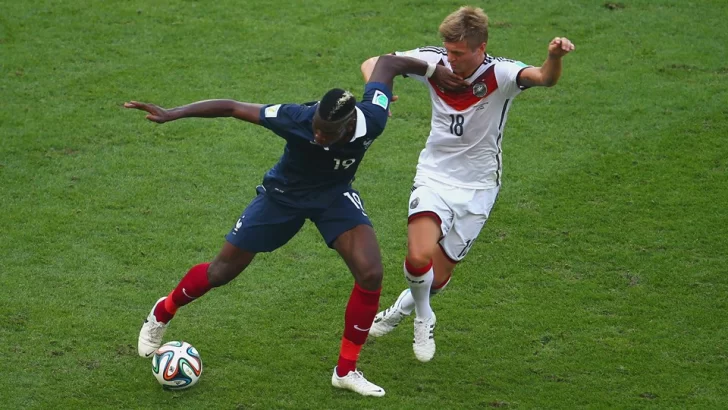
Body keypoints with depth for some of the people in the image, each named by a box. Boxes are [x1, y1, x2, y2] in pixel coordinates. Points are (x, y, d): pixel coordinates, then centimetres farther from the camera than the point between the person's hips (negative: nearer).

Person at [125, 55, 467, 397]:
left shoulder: (373, 118, -32)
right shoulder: (295, 118, -38)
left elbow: (387, 64, -15)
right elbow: (233, 108, -30)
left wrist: (434, 70, -6)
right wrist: (171, 114, -33)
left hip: (335, 195, 2)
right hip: (284, 195, -2)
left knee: (371, 274, -19)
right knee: (221, 272, 7)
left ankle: (346, 371, 0)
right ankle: (161, 315, 38)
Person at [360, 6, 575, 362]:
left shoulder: (500, 74, -20)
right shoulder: (434, 61, -11)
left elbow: (545, 78, -41)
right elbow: (373, 64, 1)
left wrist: (554, 57, -65)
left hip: (477, 187, -1)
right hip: (434, 176, 1)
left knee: (438, 277, 6)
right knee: (419, 258, -22)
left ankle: (402, 308, 42)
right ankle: (423, 317, 10)